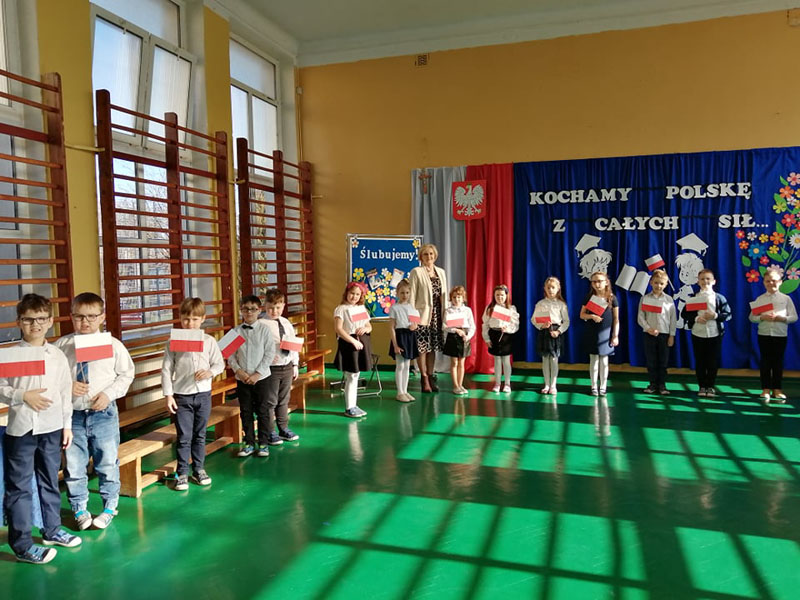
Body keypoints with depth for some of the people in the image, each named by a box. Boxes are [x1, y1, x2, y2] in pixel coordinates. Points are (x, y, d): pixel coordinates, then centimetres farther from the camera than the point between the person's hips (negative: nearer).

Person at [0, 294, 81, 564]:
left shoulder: (57, 355, 2)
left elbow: (66, 392, 6)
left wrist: (67, 424, 7)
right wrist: (23, 396, -21)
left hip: (52, 428, 3)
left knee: (50, 482, 17)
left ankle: (52, 529, 33)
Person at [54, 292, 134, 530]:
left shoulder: (113, 345, -6)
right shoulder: (62, 346, -4)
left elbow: (126, 374, 0)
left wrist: (109, 394, -11)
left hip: (104, 413, -1)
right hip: (72, 414, 1)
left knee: (107, 463, 11)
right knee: (74, 466, 12)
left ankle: (109, 508, 29)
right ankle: (79, 509, 32)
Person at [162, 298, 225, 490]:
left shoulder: (209, 341, 0)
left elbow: (219, 363, 5)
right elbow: (166, 370, -3)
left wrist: (210, 372, -16)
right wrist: (168, 395, -7)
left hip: (203, 394, 2)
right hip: (181, 396, -2)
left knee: (200, 435, 13)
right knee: (184, 437, 2)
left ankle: (199, 469, 26)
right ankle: (182, 473, 15)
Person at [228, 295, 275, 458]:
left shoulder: (264, 329, -5)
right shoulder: (236, 331, 2)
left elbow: (270, 353, -7)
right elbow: (230, 354, 2)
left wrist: (257, 373, -12)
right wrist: (238, 370, -13)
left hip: (260, 377, -2)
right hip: (242, 378, 2)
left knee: (262, 410, 5)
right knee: (245, 411, 10)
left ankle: (264, 443, 18)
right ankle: (249, 443, 22)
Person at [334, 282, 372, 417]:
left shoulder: (362, 308, 13)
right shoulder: (341, 309, -8)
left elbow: (369, 326, 18)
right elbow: (338, 329, -17)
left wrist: (366, 329, -6)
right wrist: (353, 341, -21)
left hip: (361, 343, 7)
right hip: (348, 343, -7)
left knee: (355, 375, 13)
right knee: (351, 377, -3)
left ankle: (353, 405, 22)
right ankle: (349, 408, 6)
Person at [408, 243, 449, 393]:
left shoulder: (441, 272, 13)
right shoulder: (416, 272, -4)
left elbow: (444, 295, 15)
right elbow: (412, 296, -7)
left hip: (437, 314, 5)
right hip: (423, 314, -5)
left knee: (433, 346, 9)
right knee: (422, 347, -3)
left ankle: (431, 377, 18)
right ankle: (424, 379, 6)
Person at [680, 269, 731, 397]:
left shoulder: (719, 298, 1)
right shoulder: (693, 298, 3)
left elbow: (728, 314, 0)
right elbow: (684, 314, 1)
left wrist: (715, 316, -16)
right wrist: (696, 318, -15)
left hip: (715, 334, -1)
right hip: (698, 334, 1)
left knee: (713, 362, 3)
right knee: (699, 362, 5)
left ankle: (710, 386, 15)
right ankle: (702, 386, 15)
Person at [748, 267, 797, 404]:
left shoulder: (786, 299, 0)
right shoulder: (760, 299, 1)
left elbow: (794, 317, -1)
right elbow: (752, 317, 1)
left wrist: (780, 318, -17)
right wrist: (762, 317, -17)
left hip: (780, 335, 0)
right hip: (764, 335, 0)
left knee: (778, 362, 7)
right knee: (765, 362, 5)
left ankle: (777, 389, 16)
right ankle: (766, 390, 12)